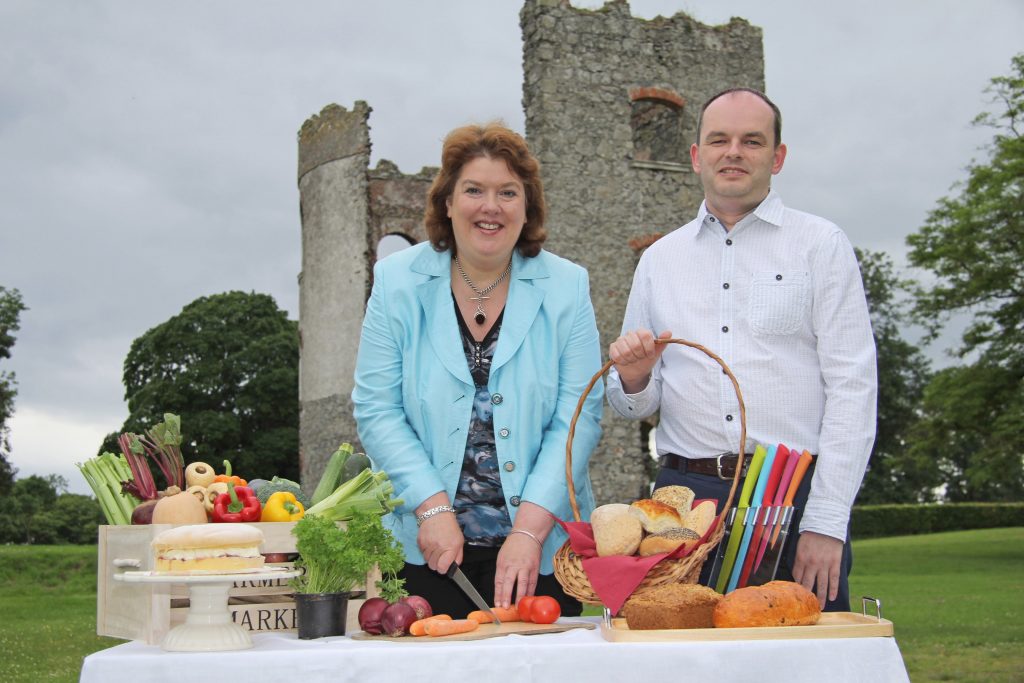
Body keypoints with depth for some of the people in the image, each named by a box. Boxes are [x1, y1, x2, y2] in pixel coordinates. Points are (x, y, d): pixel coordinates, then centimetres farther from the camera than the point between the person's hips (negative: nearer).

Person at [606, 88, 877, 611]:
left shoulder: (821, 245, 5)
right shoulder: (659, 259, 15)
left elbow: (852, 389, -3)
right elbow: (636, 405, 18)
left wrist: (825, 523, -11)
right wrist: (633, 379, -6)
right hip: (686, 495, 3)